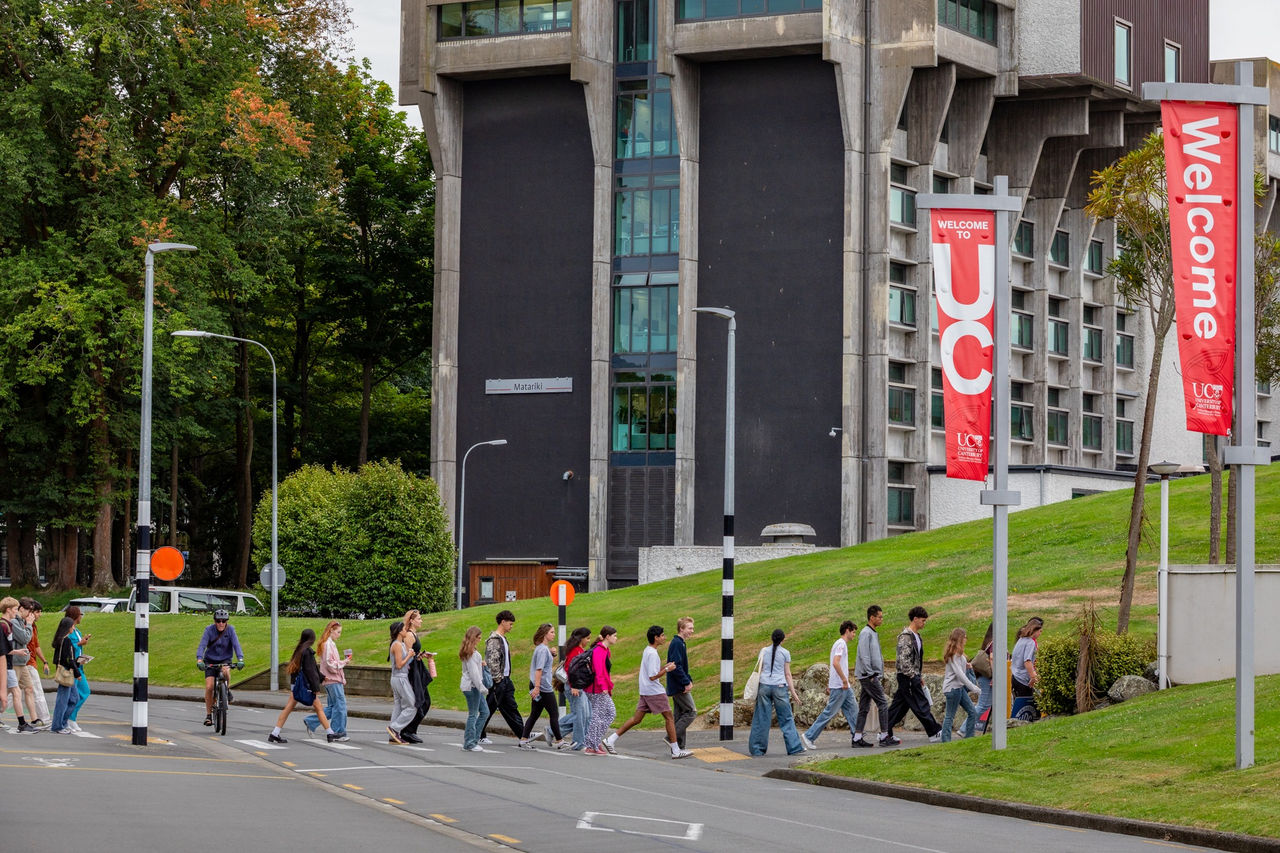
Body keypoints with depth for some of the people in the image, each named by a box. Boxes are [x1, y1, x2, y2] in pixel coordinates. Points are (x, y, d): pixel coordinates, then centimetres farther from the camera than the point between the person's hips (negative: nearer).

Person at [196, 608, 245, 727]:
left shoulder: (230, 630, -12)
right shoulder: (209, 630, -14)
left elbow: (236, 644, -22)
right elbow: (202, 645, -24)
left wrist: (240, 659, -38)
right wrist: (199, 659, -41)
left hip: (225, 660, 0)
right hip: (210, 661, 0)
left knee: (226, 671, -35)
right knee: (209, 687, -12)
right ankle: (208, 714, 3)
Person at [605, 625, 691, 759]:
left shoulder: (647, 651, 13)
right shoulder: (652, 654, -17)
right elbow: (653, 676, -21)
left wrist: (663, 667, 13)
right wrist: (667, 670, -13)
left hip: (645, 692, 9)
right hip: (655, 691, -9)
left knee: (636, 719, 10)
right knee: (669, 718, -1)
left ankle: (611, 740, 7)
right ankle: (676, 750, 0)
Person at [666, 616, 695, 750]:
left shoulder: (681, 643, 17)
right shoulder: (677, 644, -15)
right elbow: (676, 666, -23)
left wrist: (689, 680, 11)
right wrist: (686, 683, -19)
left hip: (677, 687, 10)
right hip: (679, 687, -10)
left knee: (680, 715, 10)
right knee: (691, 712, -9)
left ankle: (678, 747, 12)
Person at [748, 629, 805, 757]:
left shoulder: (764, 651, 7)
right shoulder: (785, 653, 0)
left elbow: (758, 670, 8)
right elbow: (787, 674, 0)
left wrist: (756, 689, 14)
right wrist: (793, 692, 4)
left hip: (764, 686, 2)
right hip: (779, 687, -2)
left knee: (761, 719, 6)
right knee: (786, 718, 5)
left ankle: (757, 749, 6)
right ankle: (794, 747, 4)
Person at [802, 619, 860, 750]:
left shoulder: (840, 644, 19)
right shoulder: (841, 644, -12)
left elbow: (831, 665, 23)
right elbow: (836, 663, -24)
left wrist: (829, 686, 24)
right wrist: (844, 680, -22)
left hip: (845, 687, 10)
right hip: (839, 686, -10)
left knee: (852, 711, 7)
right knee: (830, 713, -7)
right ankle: (809, 736, -3)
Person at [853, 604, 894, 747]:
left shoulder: (873, 633, 19)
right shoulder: (866, 633, -12)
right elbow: (864, 656, -19)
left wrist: (880, 675, 20)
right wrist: (870, 674, -18)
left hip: (871, 676, 10)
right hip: (868, 676, -10)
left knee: (864, 708, 7)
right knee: (883, 703, -8)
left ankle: (857, 738, 6)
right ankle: (885, 736, -7)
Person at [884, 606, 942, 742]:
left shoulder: (916, 636, 16)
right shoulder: (905, 636, -16)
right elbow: (903, 659, -22)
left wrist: (920, 676, 23)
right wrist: (913, 676, -20)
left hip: (913, 676, 10)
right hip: (907, 676, -10)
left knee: (899, 706, 10)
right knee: (921, 705, -4)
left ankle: (885, 733, 12)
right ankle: (934, 733, 0)